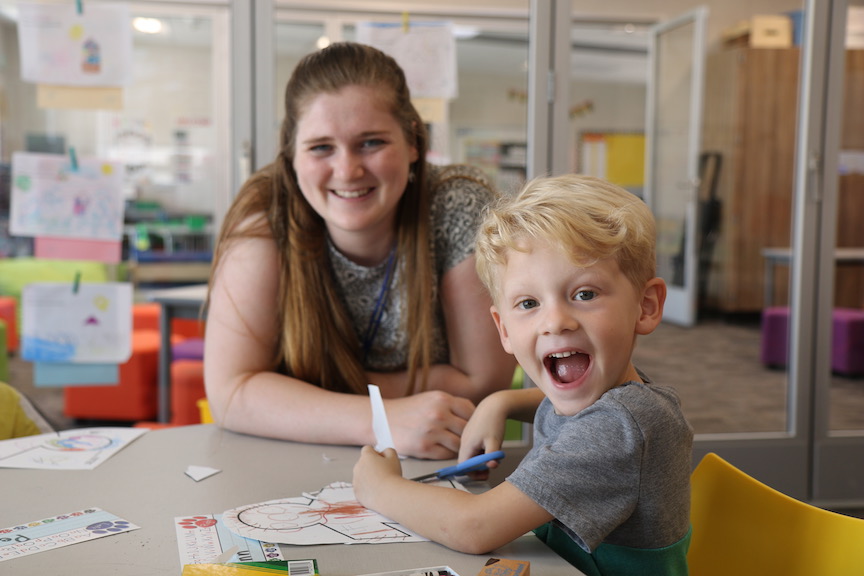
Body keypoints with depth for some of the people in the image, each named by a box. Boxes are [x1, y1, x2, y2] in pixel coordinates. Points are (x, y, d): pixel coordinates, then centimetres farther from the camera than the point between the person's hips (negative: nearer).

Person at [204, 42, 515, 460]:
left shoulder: (461, 208, -18)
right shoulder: (267, 217, -17)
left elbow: (483, 379, -15)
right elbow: (231, 391, -19)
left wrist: (295, 395, -16)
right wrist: (382, 420, -32)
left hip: (432, 472, 0)